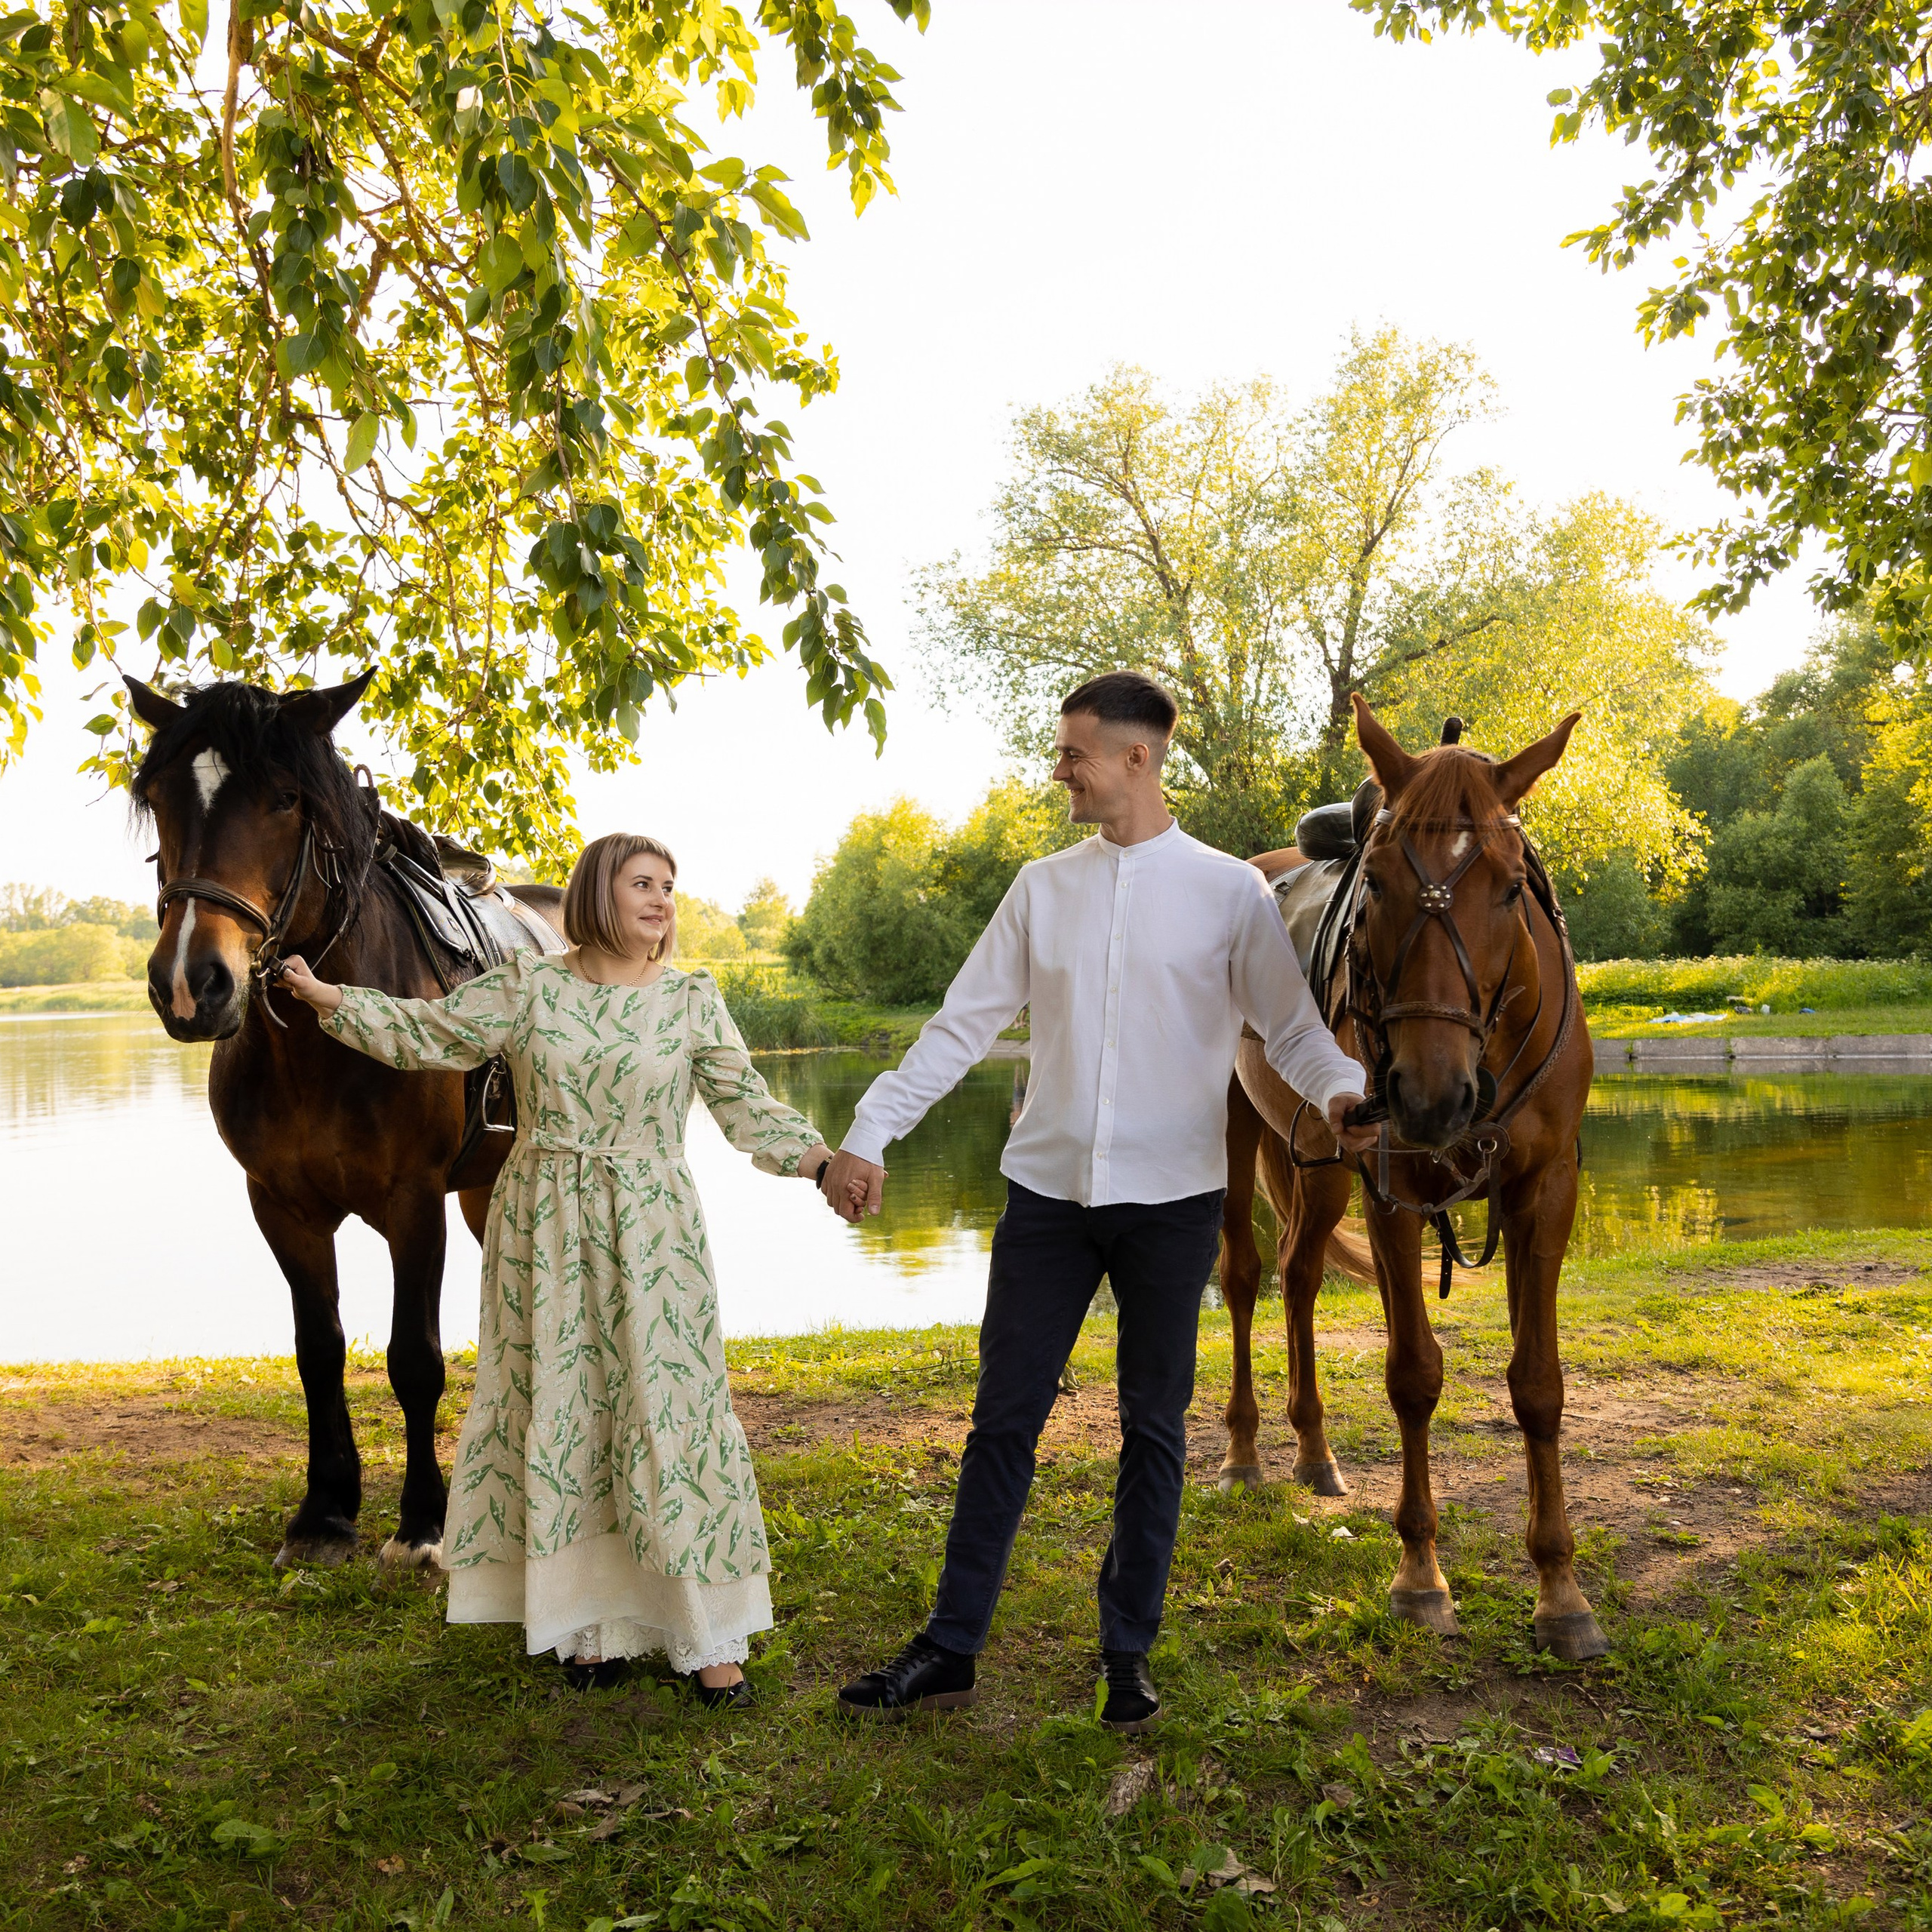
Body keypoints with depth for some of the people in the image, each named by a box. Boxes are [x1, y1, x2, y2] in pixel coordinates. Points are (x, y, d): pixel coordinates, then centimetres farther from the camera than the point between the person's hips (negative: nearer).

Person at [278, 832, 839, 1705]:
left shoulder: (692, 1000, 0)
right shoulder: (527, 985, 1)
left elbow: (748, 1110, 0)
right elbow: (425, 1032, 8)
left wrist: (824, 1160, -12)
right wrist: (325, 995, 3)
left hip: (649, 1234, -1)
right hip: (543, 1228, 1)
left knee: (668, 1415, -1)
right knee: (558, 1414, 8)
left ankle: (709, 1636, 12)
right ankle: (588, 1623, 25)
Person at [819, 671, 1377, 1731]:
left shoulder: (1230, 890, -2)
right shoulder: (1042, 886, 6)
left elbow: (1290, 1024, -3)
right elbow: (961, 1023, 5)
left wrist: (1341, 1090, -25)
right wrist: (867, 1135, -1)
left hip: (1172, 1197, -2)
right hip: (1047, 1192, 2)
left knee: (1153, 1426, 10)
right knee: (1003, 1416, 8)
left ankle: (1128, 1653, 26)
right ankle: (950, 1647, 20)